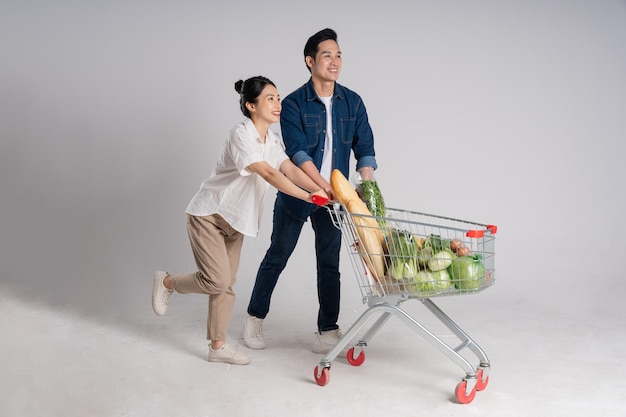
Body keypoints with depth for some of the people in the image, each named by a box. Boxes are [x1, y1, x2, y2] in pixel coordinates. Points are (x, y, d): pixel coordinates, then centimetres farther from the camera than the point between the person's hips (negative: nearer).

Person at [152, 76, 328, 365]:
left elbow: (291, 170, -10)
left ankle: (218, 347, 15)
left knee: (227, 284, 8)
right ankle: (167, 282, 12)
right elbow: (269, 174, -32)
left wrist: (325, 190, -26)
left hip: (234, 220, 8)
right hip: (208, 214, -8)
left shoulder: (272, 141, 4)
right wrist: (308, 197, -37)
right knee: (217, 280, -14)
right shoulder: (241, 135, -22)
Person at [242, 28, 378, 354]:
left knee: (329, 263, 6)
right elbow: (298, 152, -21)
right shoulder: (293, 104, -11)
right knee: (277, 256, 9)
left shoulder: (352, 103, 0)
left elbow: (365, 150, -2)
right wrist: (327, 188, -32)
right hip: (295, 193, -3)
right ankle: (255, 318, 27)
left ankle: (328, 330, 17)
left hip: (333, 197, 3)